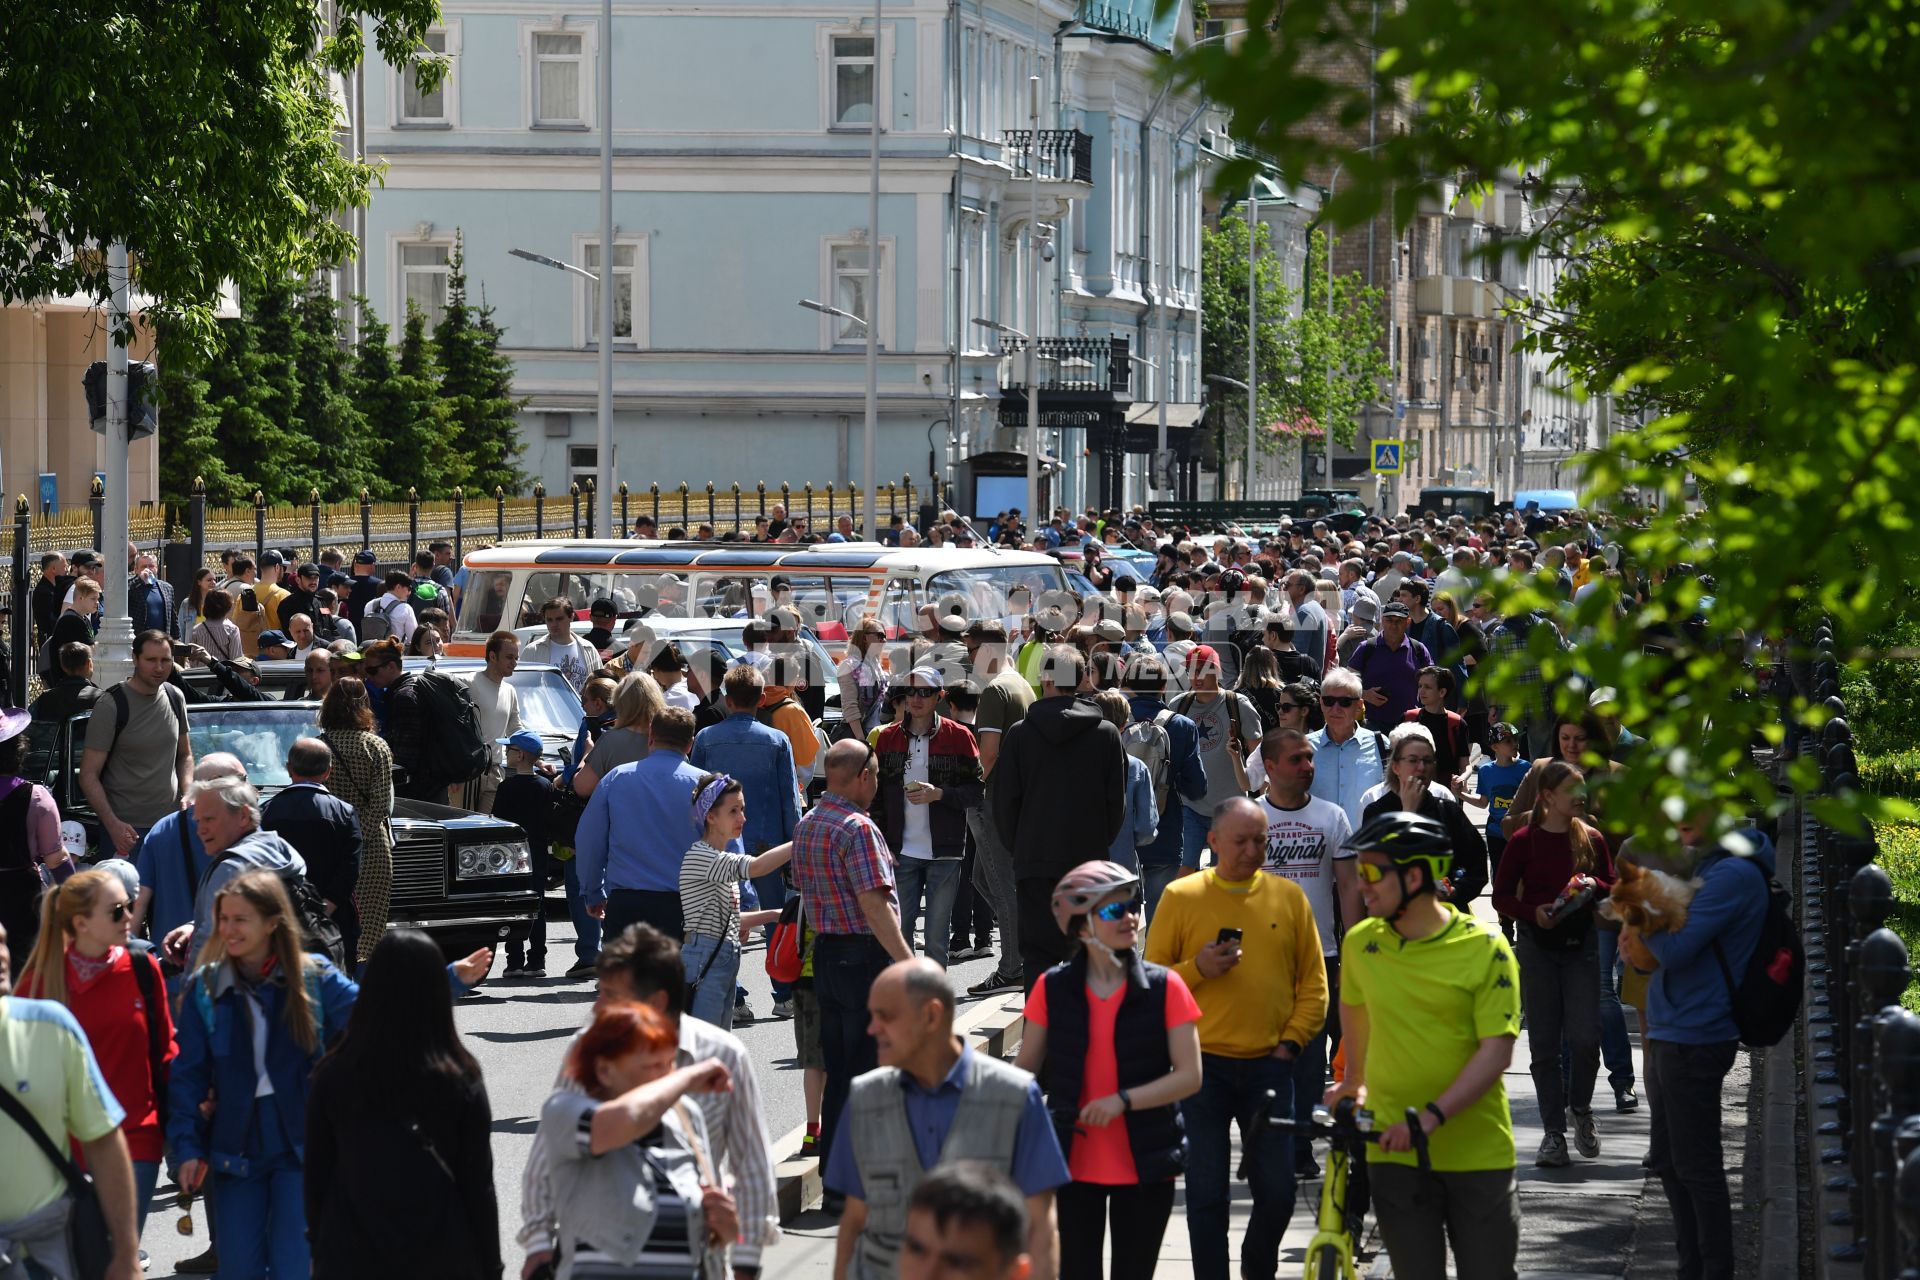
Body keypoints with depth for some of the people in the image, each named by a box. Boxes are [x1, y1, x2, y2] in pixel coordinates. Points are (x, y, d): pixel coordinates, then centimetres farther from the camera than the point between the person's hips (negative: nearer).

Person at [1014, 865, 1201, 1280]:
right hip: (1074, 1164, 1)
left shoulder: (1164, 988, -5)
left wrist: (1123, 1099, -19)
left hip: (1144, 1167, -1)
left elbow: (1190, 1076, -8)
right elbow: (1024, 1071, 6)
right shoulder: (1053, 988, -1)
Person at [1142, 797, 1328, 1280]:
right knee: (1207, 1193, -1)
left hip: (1269, 1065, 1)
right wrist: (1197, 969, -13)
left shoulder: (1289, 897, 7)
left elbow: (1313, 982, 10)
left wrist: (1291, 1042, 0)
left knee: (1277, 1191, 1)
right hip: (1202, 1063, -1)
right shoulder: (1181, 897, 2)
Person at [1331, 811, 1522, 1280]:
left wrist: (1431, 1116, -23)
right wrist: (1355, 1082, 34)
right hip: (1394, 1154, 3)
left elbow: (1496, 1051, -14)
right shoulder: (1360, 943, 3)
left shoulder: (1485, 949, -10)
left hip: (1477, 1153, -3)